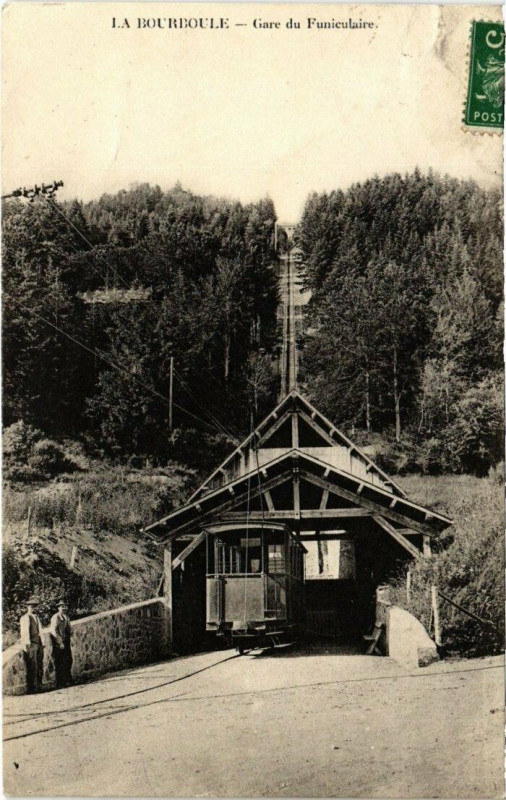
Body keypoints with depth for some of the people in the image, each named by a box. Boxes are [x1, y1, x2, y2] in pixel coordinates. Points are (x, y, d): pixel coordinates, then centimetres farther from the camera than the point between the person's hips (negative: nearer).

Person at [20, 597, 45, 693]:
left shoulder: (36, 617, 20)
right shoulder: (24, 618, -4)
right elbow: (25, 632, -12)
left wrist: (42, 644, 14)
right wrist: (28, 645, -20)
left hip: (39, 645, 7)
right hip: (30, 646, -7)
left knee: (40, 666, 9)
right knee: (32, 668, -7)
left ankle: (39, 687, 16)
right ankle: (31, 689, -3)